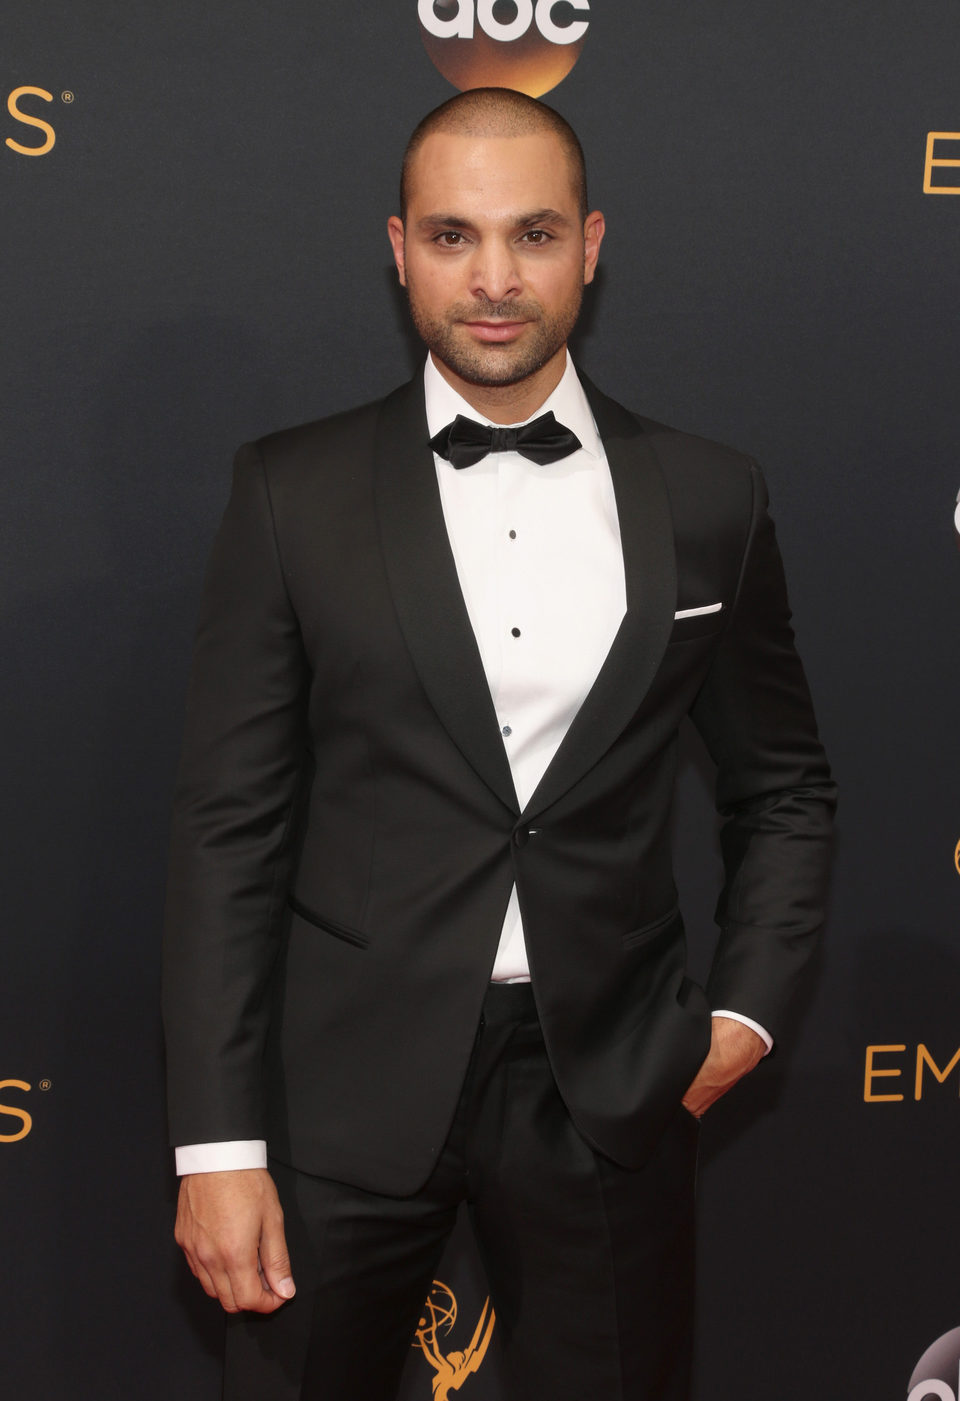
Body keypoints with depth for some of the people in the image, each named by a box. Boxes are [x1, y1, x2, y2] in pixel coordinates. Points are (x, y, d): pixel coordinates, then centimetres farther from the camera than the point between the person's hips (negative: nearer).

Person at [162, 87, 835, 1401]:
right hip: (349, 1081, -1)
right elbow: (231, 824, -4)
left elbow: (783, 787, 13)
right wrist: (218, 1142, -7)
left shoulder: (707, 499, 2)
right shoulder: (294, 491, -3)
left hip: (612, 1082, 1)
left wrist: (749, 1006, 1)